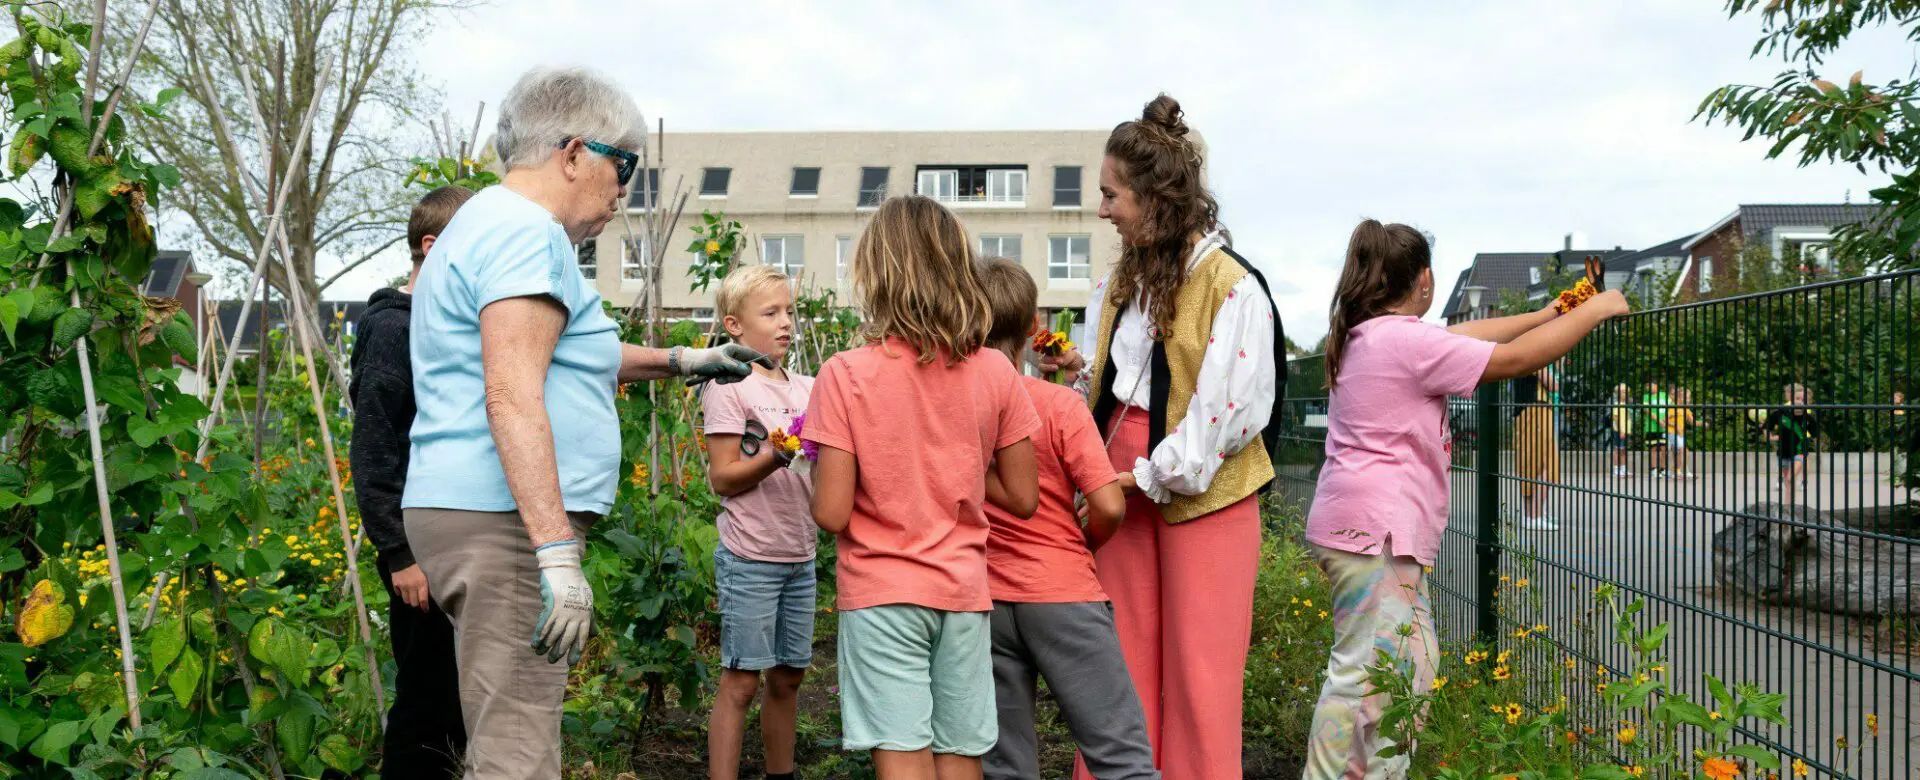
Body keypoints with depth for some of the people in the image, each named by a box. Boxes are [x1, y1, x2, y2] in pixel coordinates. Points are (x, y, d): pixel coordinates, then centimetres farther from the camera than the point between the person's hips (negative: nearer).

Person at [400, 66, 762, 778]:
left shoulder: (489, 224, 23)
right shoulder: (525, 231, -11)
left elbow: (561, 357, 36)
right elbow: (513, 399, -22)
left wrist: (679, 361, 40)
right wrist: (559, 553, -25)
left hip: (465, 509, 11)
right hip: (507, 520, -11)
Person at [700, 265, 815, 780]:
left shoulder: (807, 388, 11)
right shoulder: (729, 388, -7)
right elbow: (722, 478, -11)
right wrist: (778, 456, -23)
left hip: (799, 558, 6)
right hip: (750, 559, -6)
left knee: (788, 676, 13)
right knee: (741, 680, -2)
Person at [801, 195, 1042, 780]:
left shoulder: (846, 375, -11)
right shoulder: (995, 372, -2)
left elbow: (831, 514, -13)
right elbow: (1022, 499, 3)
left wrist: (818, 463, 6)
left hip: (881, 593, -3)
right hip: (963, 592, 3)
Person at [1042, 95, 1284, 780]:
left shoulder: (1231, 284, -13)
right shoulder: (1123, 279, 11)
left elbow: (1229, 404, -16)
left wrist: (1155, 475, -14)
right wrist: (1081, 371, 1)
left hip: (1202, 492, -6)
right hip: (1128, 487, 6)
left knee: (1198, 669, 2)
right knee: (1124, 656, 9)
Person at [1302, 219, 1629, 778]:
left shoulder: (1365, 336, 15)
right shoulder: (1405, 340, -14)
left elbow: (1465, 336, 24)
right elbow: (1514, 359, -9)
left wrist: (1544, 315, 29)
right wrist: (1592, 311, 4)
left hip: (1361, 526, 10)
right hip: (1374, 531, -10)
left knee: (1411, 664, 14)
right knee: (1369, 676, -8)